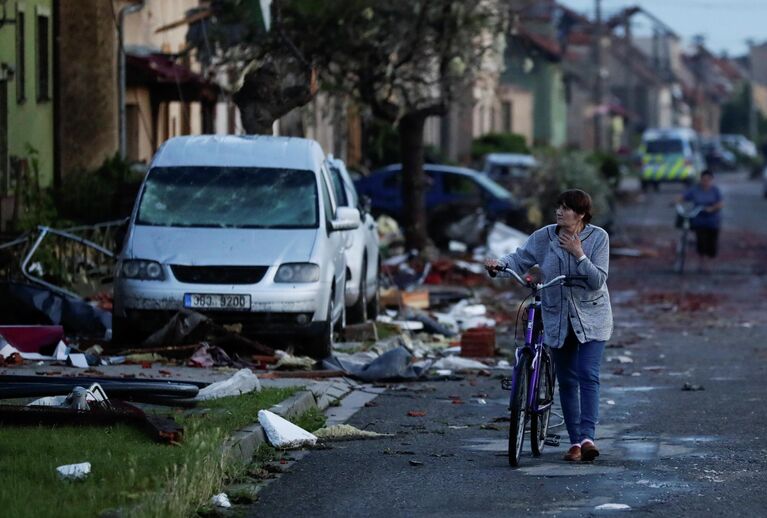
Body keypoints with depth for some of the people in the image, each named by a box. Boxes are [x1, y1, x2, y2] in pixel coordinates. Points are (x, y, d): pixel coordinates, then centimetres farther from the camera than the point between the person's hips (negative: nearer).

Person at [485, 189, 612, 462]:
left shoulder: (598, 237, -11)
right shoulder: (544, 237, -4)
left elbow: (598, 280, -15)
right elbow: (520, 258, -8)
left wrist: (579, 255, -26)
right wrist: (499, 263, -28)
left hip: (591, 319, -3)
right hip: (557, 319, 3)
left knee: (588, 375, -16)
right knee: (566, 380, 7)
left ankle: (588, 437, -23)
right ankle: (575, 441, 14)